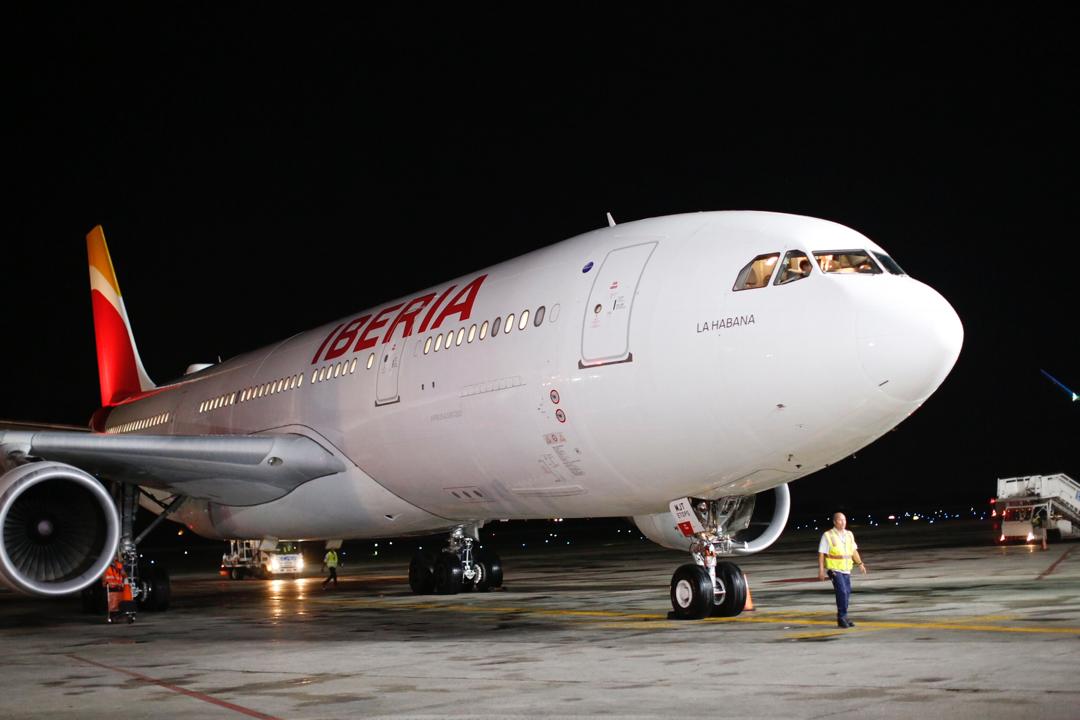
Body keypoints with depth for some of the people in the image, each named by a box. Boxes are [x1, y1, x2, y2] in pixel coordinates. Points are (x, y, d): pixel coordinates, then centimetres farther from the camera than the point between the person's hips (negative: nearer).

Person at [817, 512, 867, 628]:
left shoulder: (849, 534, 8)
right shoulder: (828, 535, -9)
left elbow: (854, 551, 16)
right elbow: (821, 554, -9)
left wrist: (860, 564, 5)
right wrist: (821, 569, -14)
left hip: (846, 569, 6)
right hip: (834, 569, -6)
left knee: (847, 593, 8)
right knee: (842, 592, -16)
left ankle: (842, 618, 20)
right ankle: (842, 618, -8)